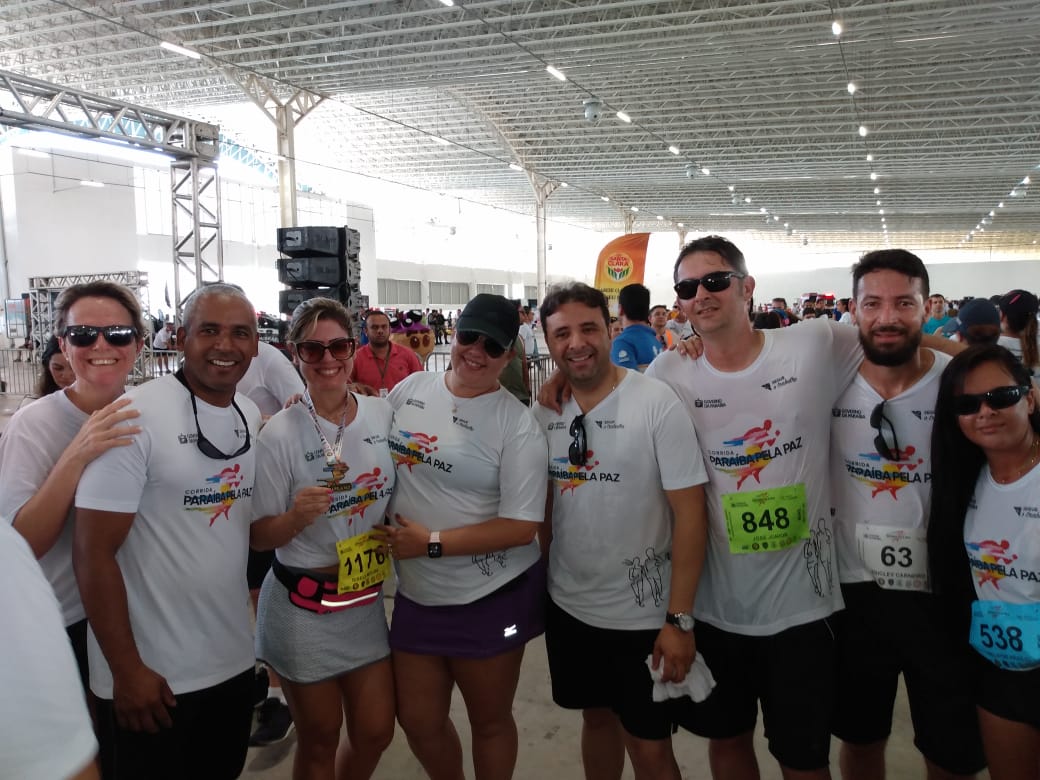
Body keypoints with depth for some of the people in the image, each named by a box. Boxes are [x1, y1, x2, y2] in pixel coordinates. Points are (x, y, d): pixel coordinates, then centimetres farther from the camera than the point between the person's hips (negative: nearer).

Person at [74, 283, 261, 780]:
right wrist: (127, 670, -15)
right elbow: (93, 553, -17)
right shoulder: (135, 417, -17)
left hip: (234, 660, 6)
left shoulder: (251, 417, 3)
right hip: (153, 673, -6)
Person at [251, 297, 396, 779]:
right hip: (302, 609, -4)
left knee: (376, 732, 15)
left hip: (367, 600, 4)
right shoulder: (279, 434, -15)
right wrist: (296, 517, -28)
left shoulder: (384, 415, -3)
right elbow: (258, 536, -11)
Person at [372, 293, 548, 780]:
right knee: (417, 720, 18)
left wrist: (431, 542, -19)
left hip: (492, 598, -4)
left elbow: (522, 527, -17)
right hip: (417, 594, 5)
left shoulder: (516, 424, -14)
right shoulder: (410, 389, 0)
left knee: (489, 721, 15)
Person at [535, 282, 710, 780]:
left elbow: (690, 513, -17)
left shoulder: (657, 404, -16)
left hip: (643, 615, -4)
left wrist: (679, 618, -18)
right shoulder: (544, 413, -1)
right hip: (567, 607, 5)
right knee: (597, 717, 22)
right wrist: (540, 581, 8)